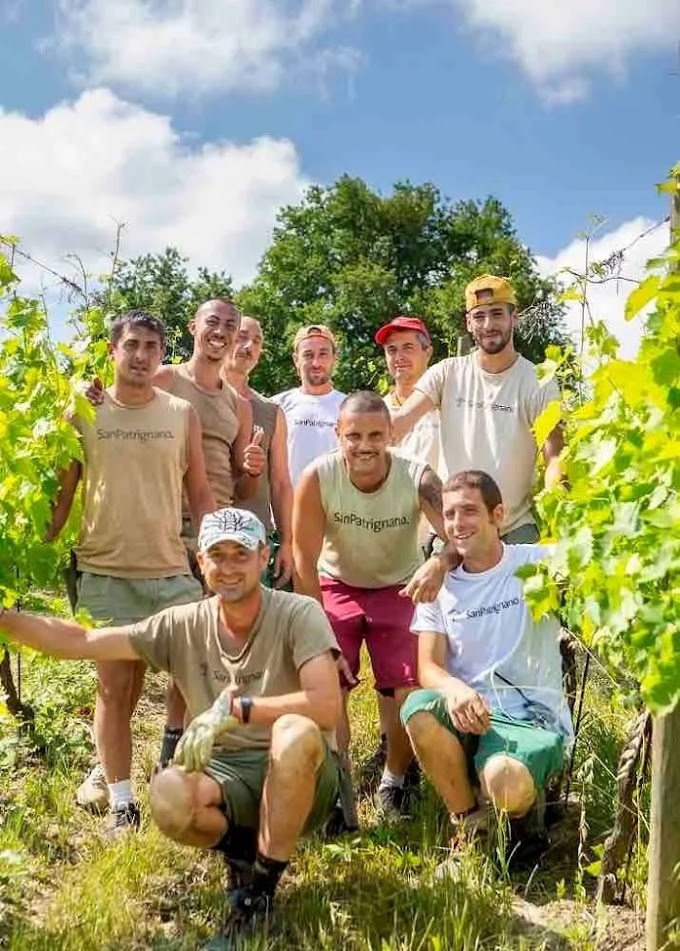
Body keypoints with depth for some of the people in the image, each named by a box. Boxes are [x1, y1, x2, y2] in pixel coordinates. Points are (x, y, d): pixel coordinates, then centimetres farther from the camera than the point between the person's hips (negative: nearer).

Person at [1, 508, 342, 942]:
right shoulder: (183, 625, -1)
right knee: (168, 795, -30)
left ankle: (264, 880, -14)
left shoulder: (298, 614, -13)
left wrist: (235, 707, -29)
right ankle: (241, 852, 5)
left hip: (301, 777, -2)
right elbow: (79, 641, 0)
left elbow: (326, 706, -25)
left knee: (295, 731, -37)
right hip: (226, 773, 3)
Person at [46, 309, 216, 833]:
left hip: (172, 570, 2)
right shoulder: (83, 412, 2)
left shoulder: (182, 414, 5)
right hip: (104, 570, -1)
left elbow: (200, 494, 7)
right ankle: (122, 802, 16)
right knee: (115, 685, 4)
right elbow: (62, 493, 6)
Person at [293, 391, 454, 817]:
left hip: (400, 589, 0)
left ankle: (394, 782, 18)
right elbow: (305, 561, -20)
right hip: (337, 587, 0)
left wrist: (439, 563, -60)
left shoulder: (417, 478, -26)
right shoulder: (317, 478, -25)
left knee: (412, 690, -8)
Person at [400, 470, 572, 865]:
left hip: (534, 717, -3)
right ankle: (470, 821, -5)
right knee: (418, 709, -31)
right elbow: (427, 666, -1)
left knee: (505, 787, -35)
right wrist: (454, 689, -22)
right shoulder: (440, 584, 9)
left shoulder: (538, 564, 1)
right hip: (465, 714, 3)